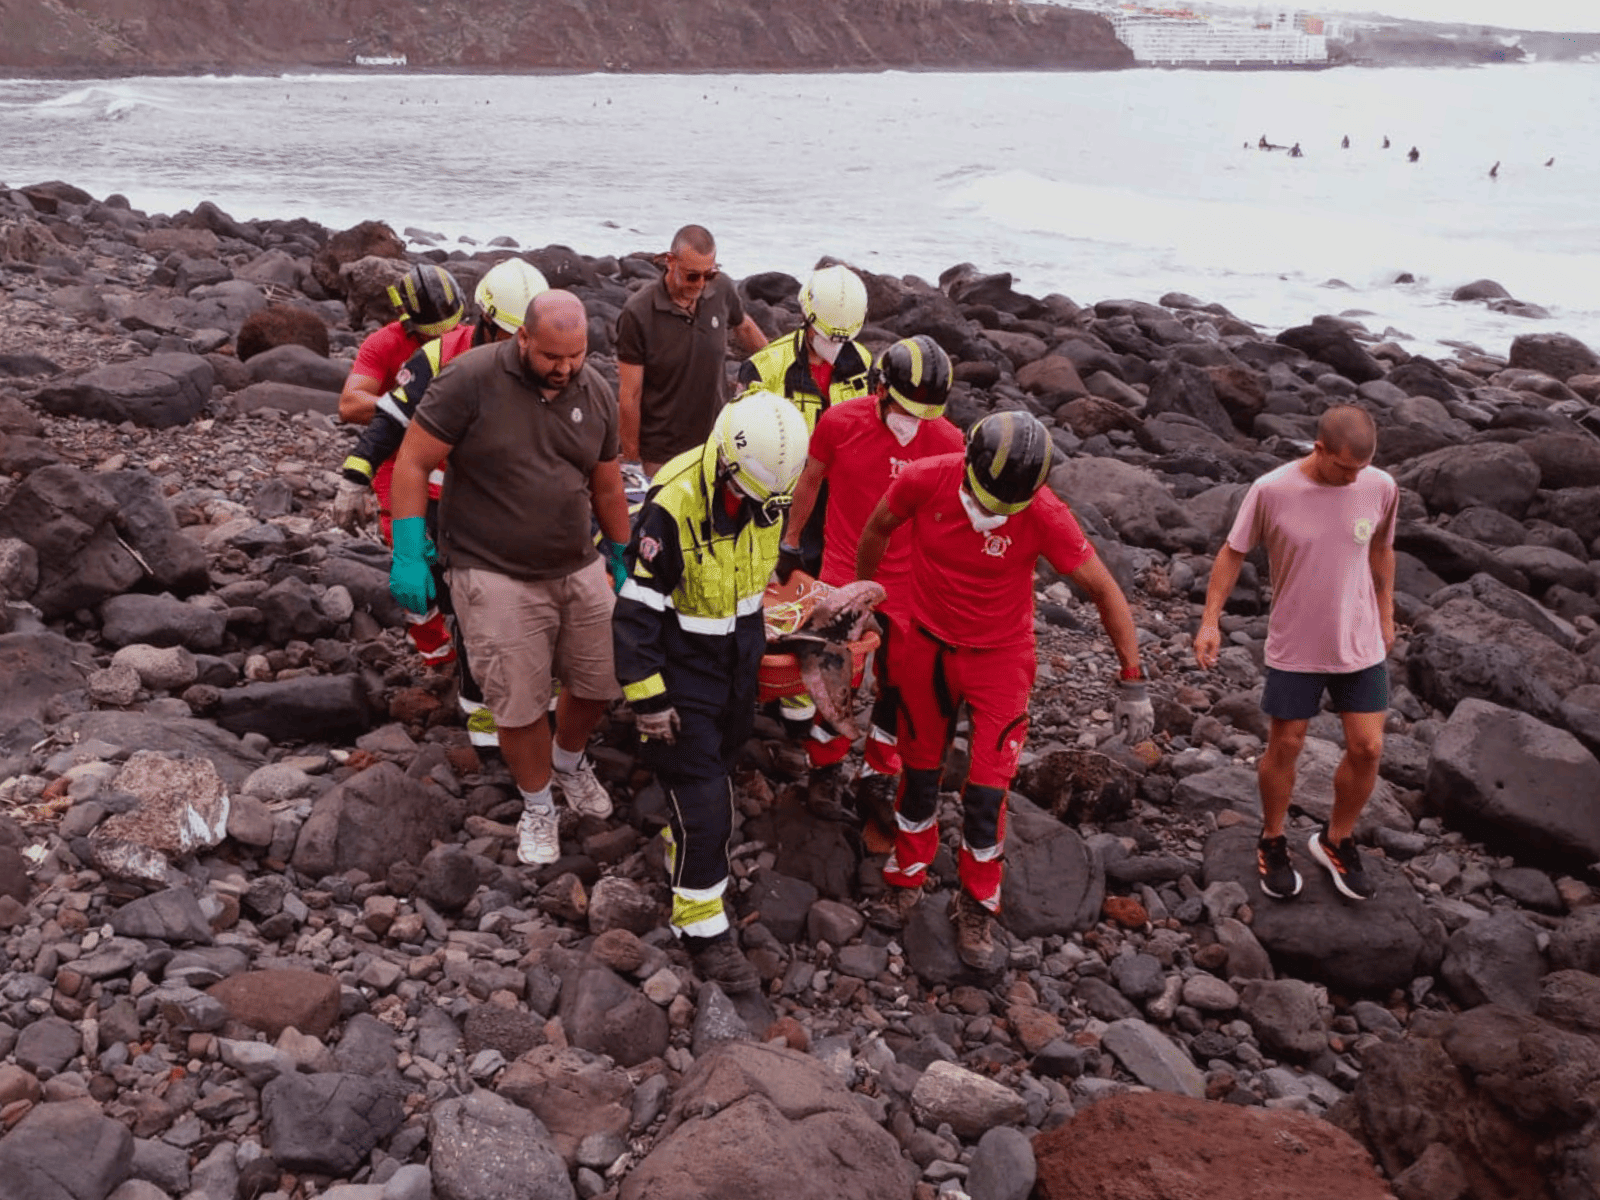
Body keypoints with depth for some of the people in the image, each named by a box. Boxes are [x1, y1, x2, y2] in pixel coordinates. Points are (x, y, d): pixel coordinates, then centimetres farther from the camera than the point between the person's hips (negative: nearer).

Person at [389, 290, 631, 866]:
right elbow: (412, 465, -12)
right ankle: (537, 806, 26)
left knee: (599, 682, 12)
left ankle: (569, 760, 44)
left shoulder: (596, 394, 0)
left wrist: (622, 559, 20)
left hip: (579, 569, 5)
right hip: (496, 577, -5)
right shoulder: (470, 380, -15)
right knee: (520, 704, 0)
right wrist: (409, 554, -16)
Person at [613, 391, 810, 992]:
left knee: (719, 765, 21)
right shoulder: (673, 506, -29)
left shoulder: (767, 495, -8)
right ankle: (703, 928, 10)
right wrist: (648, 699, -20)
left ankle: (684, 854, 45)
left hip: (739, 663, 7)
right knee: (701, 801, -4)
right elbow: (635, 610, -24)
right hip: (683, 671, -6)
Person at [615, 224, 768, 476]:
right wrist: (631, 455, -6)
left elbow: (743, 327, 20)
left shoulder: (721, 289, -5)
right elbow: (630, 394, -12)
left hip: (717, 439, 4)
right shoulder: (638, 313, -18)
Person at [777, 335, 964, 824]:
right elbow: (810, 480, 7)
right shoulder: (839, 422, -11)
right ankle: (826, 770, 27)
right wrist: (790, 543, 15)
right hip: (843, 572, -1)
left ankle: (878, 779, 26)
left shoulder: (947, 443, -11)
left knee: (899, 685, 7)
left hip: (907, 582, 1)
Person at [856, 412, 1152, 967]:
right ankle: (907, 876, 40)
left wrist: (1132, 683, -13)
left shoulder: (1044, 515, -25)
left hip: (999, 659, -2)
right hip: (926, 649, 2)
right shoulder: (925, 480, -21)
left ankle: (977, 905, 22)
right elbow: (878, 530, 1)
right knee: (919, 772, 16)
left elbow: (1105, 592, -15)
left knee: (986, 792, -2)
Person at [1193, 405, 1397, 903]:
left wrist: (1385, 614, 16)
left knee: (1367, 749, 5)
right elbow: (1233, 552, -6)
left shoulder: (1380, 488, -10)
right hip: (1295, 648, -2)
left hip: (1361, 644, 2)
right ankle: (1272, 842, 31)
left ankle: (1336, 840, 29)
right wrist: (1210, 620, -11)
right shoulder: (1271, 491, -18)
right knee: (1284, 748, 9)